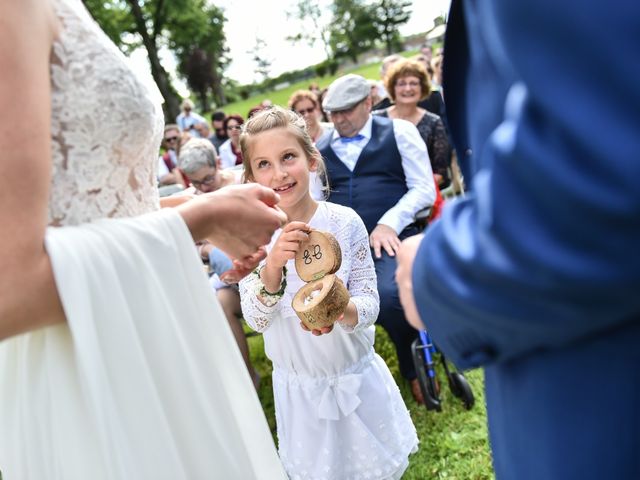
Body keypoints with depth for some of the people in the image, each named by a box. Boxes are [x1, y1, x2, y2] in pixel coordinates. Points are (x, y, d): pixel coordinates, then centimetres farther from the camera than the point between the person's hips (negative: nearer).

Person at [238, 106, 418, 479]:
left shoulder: (344, 222, -16)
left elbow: (370, 304, -13)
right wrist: (273, 264, -35)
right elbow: (257, 320, -17)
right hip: (298, 386, 1)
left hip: (355, 375, 0)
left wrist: (340, 309, -36)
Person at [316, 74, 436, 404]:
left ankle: (415, 369, 0)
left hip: (391, 237, -3)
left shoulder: (399, 132, 10)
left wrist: (388, 224, -12)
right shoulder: (319, 148, 19)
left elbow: (424, 189, 3)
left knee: (388, 294, -32)